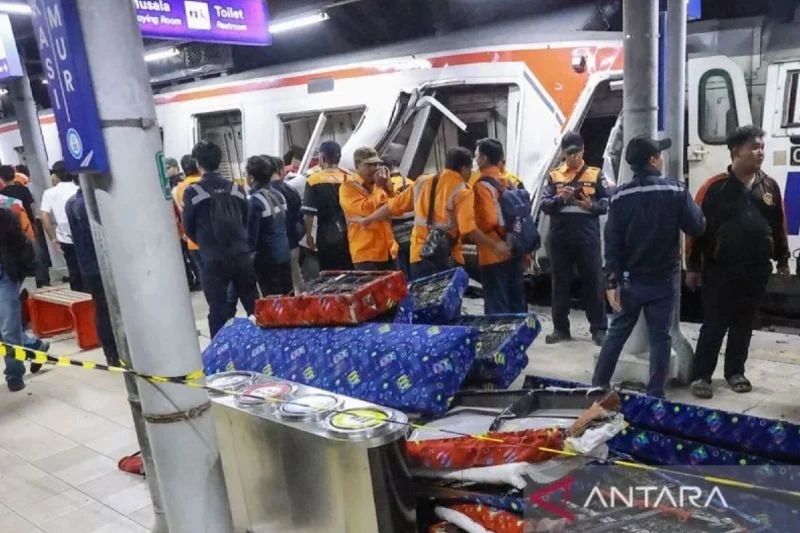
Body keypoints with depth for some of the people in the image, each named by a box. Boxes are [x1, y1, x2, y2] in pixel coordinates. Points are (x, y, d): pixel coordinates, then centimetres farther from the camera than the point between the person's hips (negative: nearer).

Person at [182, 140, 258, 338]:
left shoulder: (192, 192, -7)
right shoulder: (236, 188, 3)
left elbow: (188, 228, 3)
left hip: (213, 260, -3)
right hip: (242, 256, 3)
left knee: (218, 311, 4)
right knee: (253, 307, 14)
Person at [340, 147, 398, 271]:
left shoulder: (379, 185, 13)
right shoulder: (348, 188, -7)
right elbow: (366, 209, -22)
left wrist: (387, 185, -1)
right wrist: (379, 187, -10)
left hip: (389, 252, 7)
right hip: (366, 255, -7)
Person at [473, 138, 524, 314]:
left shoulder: (482, 186, -14)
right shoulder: (508, 182, 11)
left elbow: (488, 221, -22)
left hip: (494, 255, -8)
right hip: (514, 250, 8)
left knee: (497, 305, -2)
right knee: (517, 301, 14)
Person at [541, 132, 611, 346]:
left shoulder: (596, 174, 7)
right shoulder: (553, 175, 9)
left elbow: (607, 203, 2)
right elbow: (544, 205, 2)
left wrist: (591, 205, -17)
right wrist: (559, 198, -16)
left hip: (588, 237, -1)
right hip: (559, 238, 2)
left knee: (593, 282, 3)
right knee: (560, 283, 8)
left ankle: (599, 329, 11)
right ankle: (560, 328, 17)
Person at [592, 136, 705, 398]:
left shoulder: (621, 195, -4)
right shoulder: (676, 190, -9)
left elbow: (612, 242, -7)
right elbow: (697, 228, -6)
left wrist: (611, 281, -4)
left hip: (630, 279, 2)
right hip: (664, 278, -2)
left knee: (617, 332, 12)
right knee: (660, 337, 6)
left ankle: (598, 385, 18)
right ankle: (655, 395, 12)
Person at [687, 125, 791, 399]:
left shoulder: (770, 186, 7)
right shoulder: (714, 187, -8)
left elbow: (779, 226, 15)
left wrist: (782, 259, 18)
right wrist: (693, 266, -7)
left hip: (756, 270, 4)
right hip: (720, 270, -4)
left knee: (743, 325, 14)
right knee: (714, 325, 0)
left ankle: (735, 372, 28)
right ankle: (701, 376, 9)